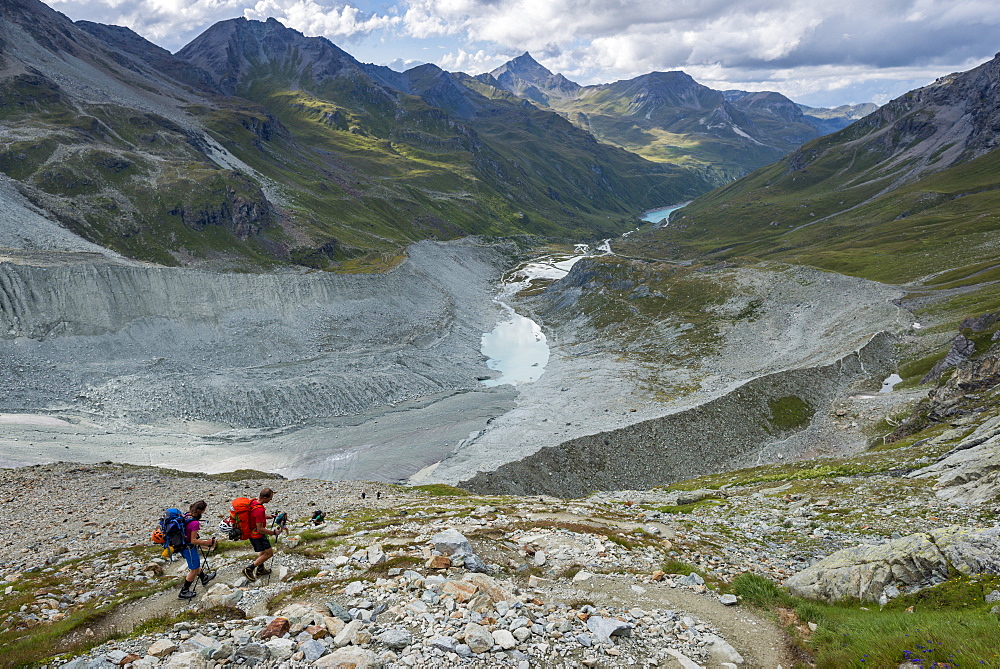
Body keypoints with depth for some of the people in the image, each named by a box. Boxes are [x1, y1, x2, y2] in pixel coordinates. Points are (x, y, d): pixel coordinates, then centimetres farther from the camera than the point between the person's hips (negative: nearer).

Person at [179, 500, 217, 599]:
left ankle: (204, 578, 53)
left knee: (196, 564, 31)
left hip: (182, 546, 9)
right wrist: (206, 542, -18)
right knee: (194, 569, 11)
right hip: (189, 548, -9)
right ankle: (184, 592, 21)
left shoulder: (186, 516, -6)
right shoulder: (195, 523, -32)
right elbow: (193, 541, -26)